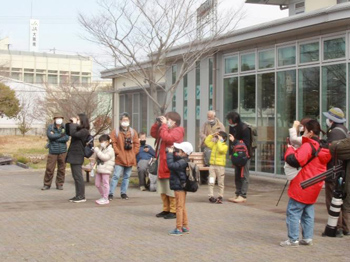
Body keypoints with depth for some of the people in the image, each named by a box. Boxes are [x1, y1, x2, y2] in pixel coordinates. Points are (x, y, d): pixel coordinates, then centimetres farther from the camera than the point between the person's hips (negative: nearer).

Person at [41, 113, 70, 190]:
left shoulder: (65, 128, 4)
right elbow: (50, 136, -16)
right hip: (53, 151, -1)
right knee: (49, 168, -2)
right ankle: (47, 184, 9)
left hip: (62, 152, 1)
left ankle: (59, 184, 16)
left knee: (61, 169, 5)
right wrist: (60, 135, -11)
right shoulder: (50, 127, 1)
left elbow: (67, 138, -9)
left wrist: (55, 138, -11)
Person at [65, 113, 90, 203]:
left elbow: (73, 134, -26)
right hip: (73, 156, 10)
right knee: (76, 177, 12)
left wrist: (73, 123, -14)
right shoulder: (78, 130, 16)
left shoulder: (84, 131, -12)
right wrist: (70, 123, 11)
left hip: (77, 157, -10)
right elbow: (68, 132, 24)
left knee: (78, 177, -7)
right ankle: (78, 195, 17)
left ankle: (81, 196, -2)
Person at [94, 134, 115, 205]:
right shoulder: (101, 149, 17)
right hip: (99, 169, 9)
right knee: (97, 184, 12)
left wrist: (97, 151, -20)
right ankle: (103, 196, 26)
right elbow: (96, 159, 19)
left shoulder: (110, 150, -9)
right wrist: (95, 152, 1)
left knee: (105, 183, -4)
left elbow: (104, 157, -22)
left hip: (106, 169, -9)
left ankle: (105, 199, 2)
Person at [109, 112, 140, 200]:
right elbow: (113, 143, -6)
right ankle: (111, 193, -3)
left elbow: (137, 144, 10)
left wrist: (134, 153, 2)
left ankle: (123, 193, 20)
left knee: (127, 177, 10)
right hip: (119, 159, -4)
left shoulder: (133, 132, 9)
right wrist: (117, 153, -10)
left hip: (130, 159, 4)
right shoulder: (115, 131, -1)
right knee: (116, 176, -7)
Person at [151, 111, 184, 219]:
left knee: (171, 190, -4)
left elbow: (166, 138, -28)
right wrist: (157, 123, 9)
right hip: (162, 166, 10)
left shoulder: (177, 131, -11)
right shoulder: (166, 130, 18)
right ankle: (166, 209, 24)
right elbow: (153, 133, 23)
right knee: (163, 190, 15)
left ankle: (174, 211, 2)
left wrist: (163, 124, -17)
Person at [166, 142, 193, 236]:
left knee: (179, 207, -5)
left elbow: (171, 165, -31)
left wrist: (170, 153, -21)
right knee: (182, 207, 17)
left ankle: (179, 228, -1)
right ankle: (185, 227, 25)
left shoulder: (182, 162, -21)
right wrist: (172, 152, 5)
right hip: (181, 186, 10)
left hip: (179, 187, -10)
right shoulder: (183, 160, 8)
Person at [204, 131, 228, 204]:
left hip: (220, 166, -5)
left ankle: (220, 196, 13)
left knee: (220, 183, 6)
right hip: (212, 165, 5)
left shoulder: (225, 146, -6)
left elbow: (221, 149, -26)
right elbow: (207, 141, 15)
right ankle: (211, 196, 1)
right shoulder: (214, 144, 13)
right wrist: (212, 135, 6)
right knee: (211, 182, -1)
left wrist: (219, 141, -18)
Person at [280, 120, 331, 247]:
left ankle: (293, 239, -2)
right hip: (314, 187, 9)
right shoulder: (322, 148, 10)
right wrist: (295, 149, 11)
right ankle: (308, 238, 18)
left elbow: (295, 160, -26)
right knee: (308, 213, 15)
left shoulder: (308, 146, -18)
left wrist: (290, 149, -9)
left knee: (293, 212, -2)